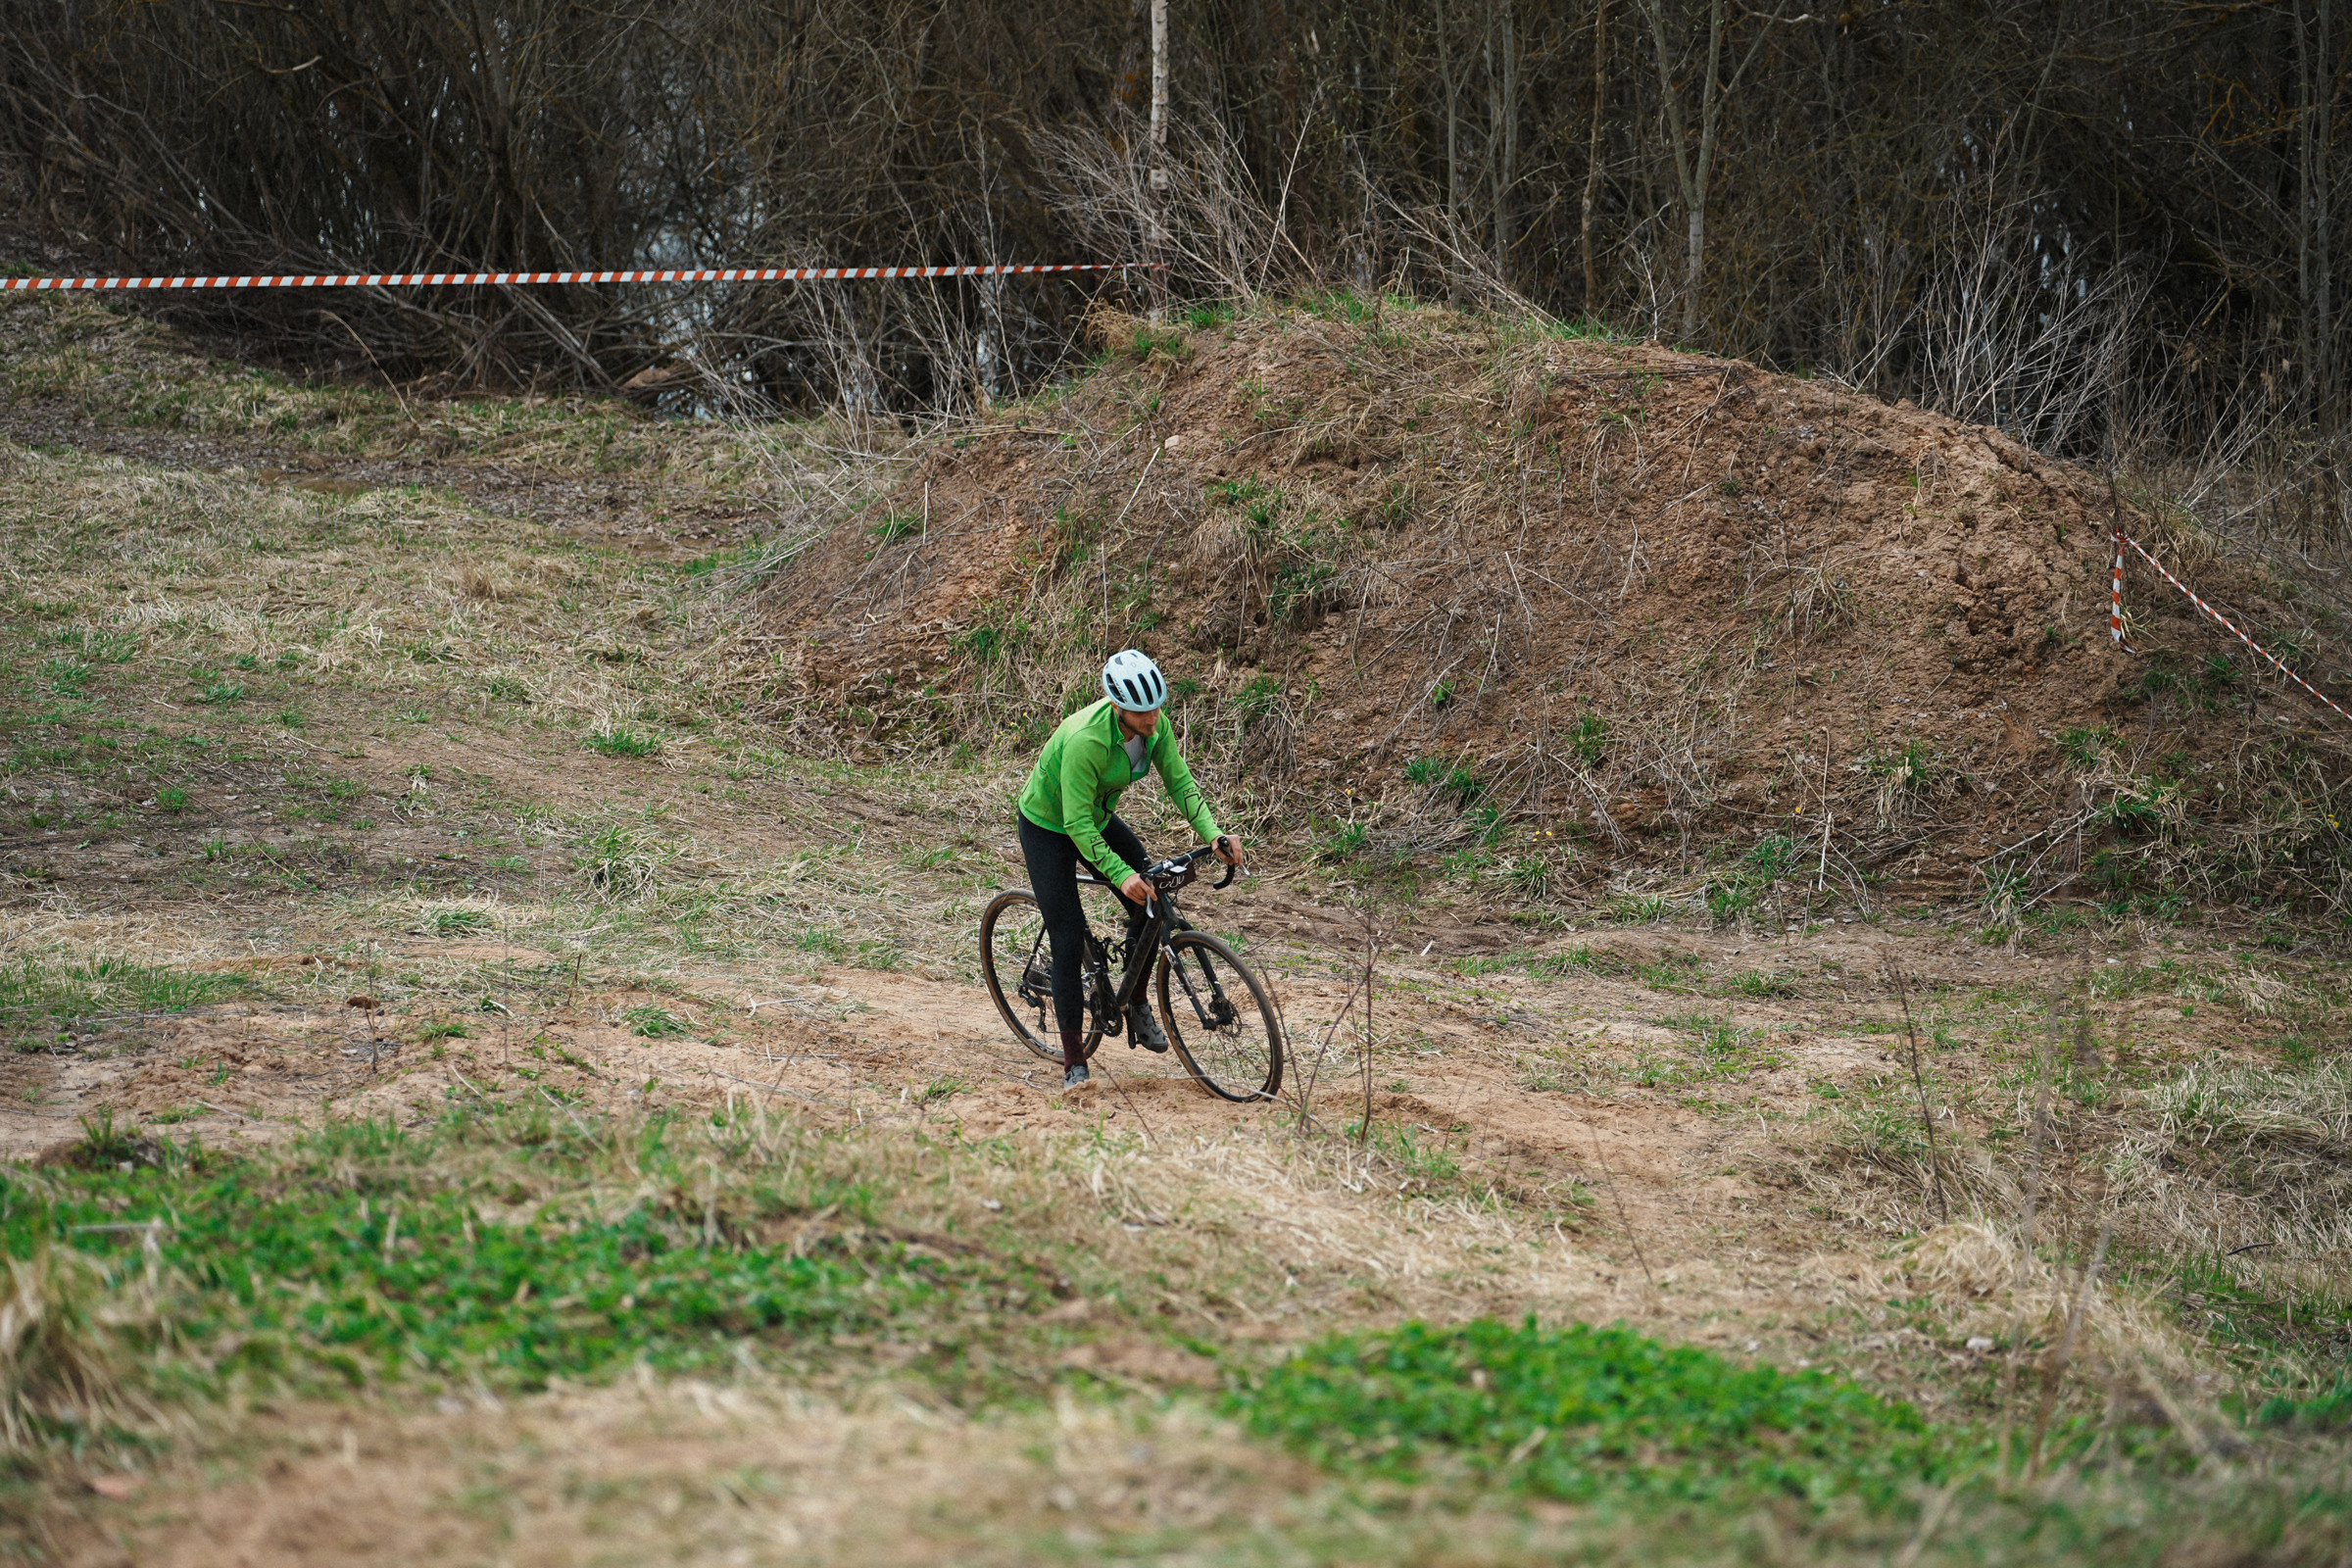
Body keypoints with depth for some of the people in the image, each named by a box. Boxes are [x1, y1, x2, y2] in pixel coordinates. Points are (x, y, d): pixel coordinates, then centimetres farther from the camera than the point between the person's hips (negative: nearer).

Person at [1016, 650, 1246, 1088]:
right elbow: (1076, 823, -35)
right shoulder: (1087, 739, -38)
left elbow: (1179, 781, -12)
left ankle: (1136, 1004, 15)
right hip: (1048, 827, -6)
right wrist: (1121, 875, -43)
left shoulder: (1154, 725, -18)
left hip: (1097, 819, 6)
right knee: (1069, 940, -10)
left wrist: (1213, 835, -27)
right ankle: (1073, 1060, -1)